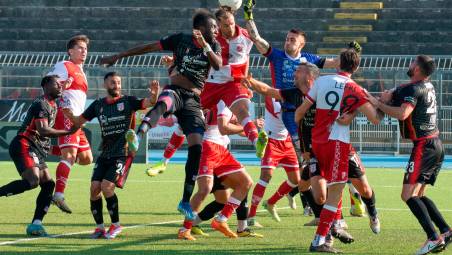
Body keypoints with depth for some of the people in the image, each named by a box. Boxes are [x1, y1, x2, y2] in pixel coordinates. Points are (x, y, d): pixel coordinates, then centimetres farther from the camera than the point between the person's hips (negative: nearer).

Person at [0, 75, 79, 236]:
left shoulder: (53, 105, 21)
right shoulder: (41, 104, -10)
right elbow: (43, 130, -21)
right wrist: (68, 132, -20)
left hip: (36, 150, 10)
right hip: (24, 146, -10)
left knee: (48, 184, 4)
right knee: (32, 180, -29)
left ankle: (36, 225, 1)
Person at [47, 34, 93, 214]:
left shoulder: (81, 72, 27)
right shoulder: (64, 66, 0)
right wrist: (62, 85, -24)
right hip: (65, 114, -9)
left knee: (86, 158, 6)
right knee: (70, 154, -21)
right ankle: (59, 195, -29)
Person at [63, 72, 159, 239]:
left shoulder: (128, 102, -2)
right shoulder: (98, 105, 9)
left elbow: (149, 103, -12)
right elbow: (79, 121, 14)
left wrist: (154, 94, -35)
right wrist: (70, 115, -8)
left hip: (122, 154, -4)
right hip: (105, 154, 5)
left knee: (107, 186, -17)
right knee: (95, 188, -7)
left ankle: (116, 225, -1)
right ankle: (100, 227, 7)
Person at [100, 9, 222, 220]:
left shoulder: (213, 45, 10)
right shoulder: (180, 40, 4)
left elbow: (218, 66, -8)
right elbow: (148, 48, 9)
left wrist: (204, 45, -22)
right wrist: (118, 56, 11)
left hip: (194, 100, 3)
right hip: (176, 91, -3)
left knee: (196, 148, -9)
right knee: (163, 103, -41)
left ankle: (185, 202, 1)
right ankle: (138, 137, -72)